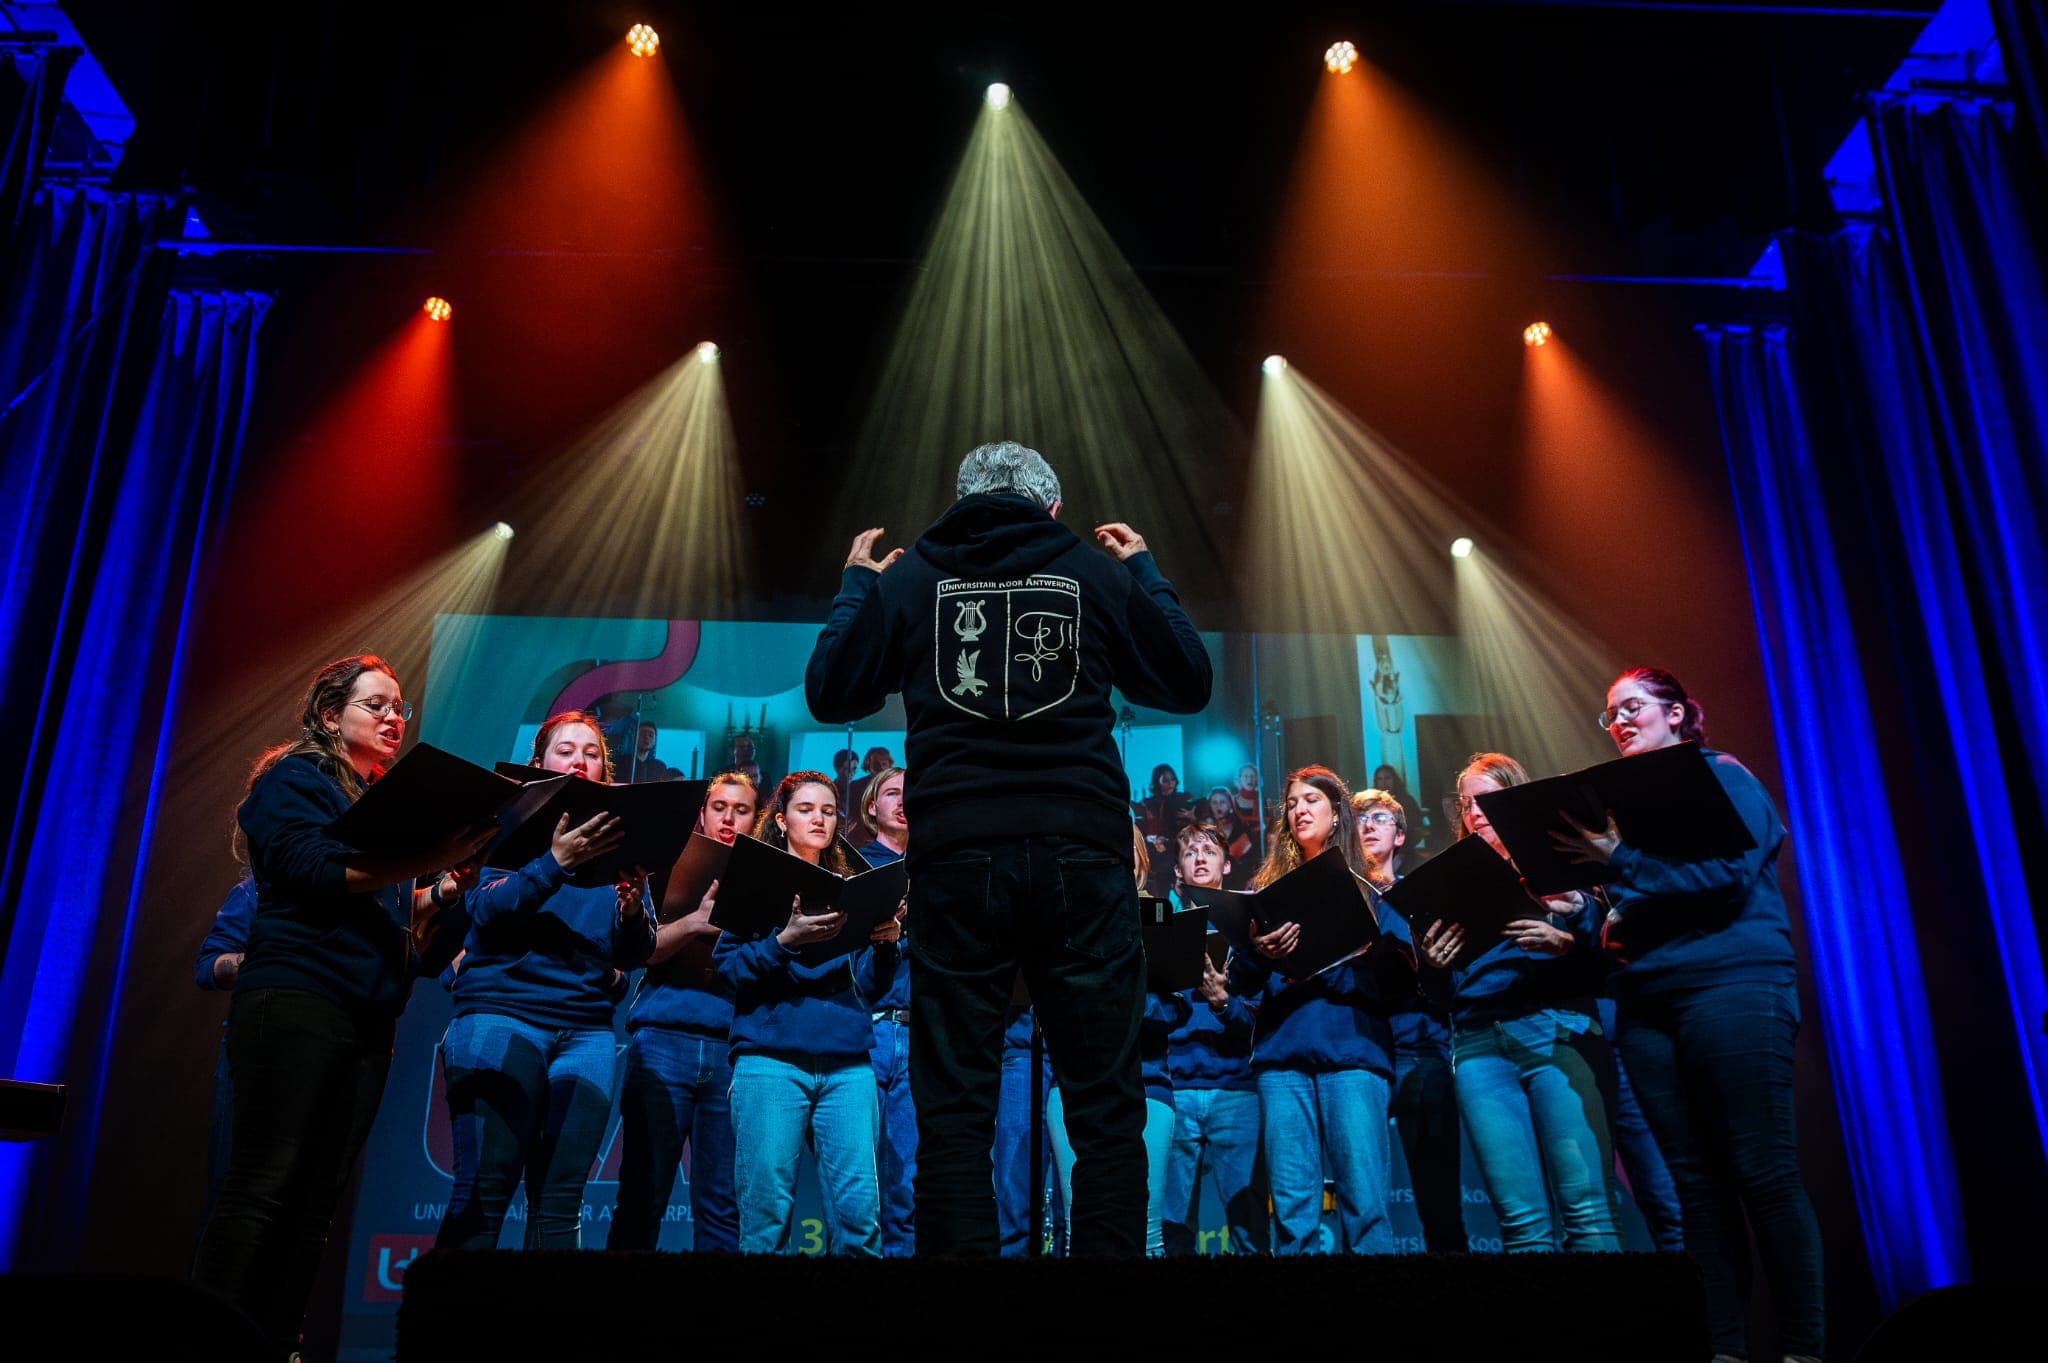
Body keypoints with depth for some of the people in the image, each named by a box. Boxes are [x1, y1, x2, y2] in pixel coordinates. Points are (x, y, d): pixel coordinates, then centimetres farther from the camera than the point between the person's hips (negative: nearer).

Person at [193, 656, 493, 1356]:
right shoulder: (295, 778, 5)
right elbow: (312, 869, -13)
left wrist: (446, 883, 1)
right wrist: (421, 861, -21)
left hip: (371, 1020, 7)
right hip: (296, 1000, -7)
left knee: (316, 1200, 3)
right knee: (264, 1186, -11)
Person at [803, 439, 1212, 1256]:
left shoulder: (907, 579, 9)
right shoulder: (1097, 574, 9)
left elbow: (828, 693, 14)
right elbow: (1189, 685, 16)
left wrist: (856, 584, 28)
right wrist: (1143, 571, 27)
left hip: (956, 856, 1)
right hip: (1079, 853, 0)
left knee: (953, 1112, 6)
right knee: (1105, 1111, 5)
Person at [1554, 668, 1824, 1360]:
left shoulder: (1721, 776, 2)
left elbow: (1731, 871, -13)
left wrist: (1621, 859, -17)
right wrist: (1608, 923, 2)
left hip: (1729, 984, -6)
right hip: (1647, 1000, 7)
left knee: (1763, 1171, -7)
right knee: (1693, 1178, 4)